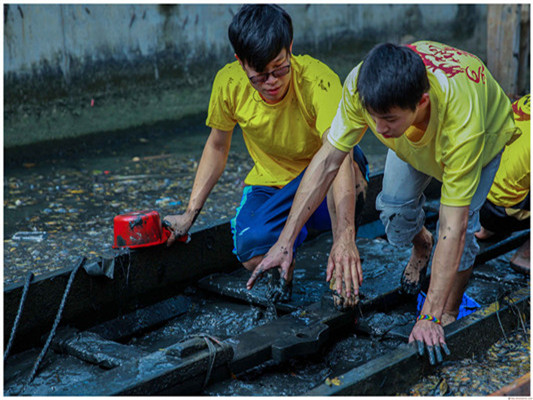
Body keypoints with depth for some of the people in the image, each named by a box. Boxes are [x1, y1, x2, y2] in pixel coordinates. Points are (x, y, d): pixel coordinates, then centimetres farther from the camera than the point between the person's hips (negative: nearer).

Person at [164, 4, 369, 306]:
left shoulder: (319, 81, -31)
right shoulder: (229, 83, -18)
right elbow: (217, 147, 0)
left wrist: (345, 235, -59)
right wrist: (189, 214, -7)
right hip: (272, 184, 2)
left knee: (350, 162, -39)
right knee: (253, 255, -28)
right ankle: (302, 230, 9)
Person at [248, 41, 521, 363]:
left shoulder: (463, 122, -48)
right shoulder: (362, 84, -40)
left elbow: (453, 227, -45)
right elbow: (328, 160, -31)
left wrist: (431, 318, -44)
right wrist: (286, 240, -32)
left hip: (487, 131, -3)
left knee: (462, 227, -18)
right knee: (395, 207, -5)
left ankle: (450, 315, 7)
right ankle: (421, 247, 32)